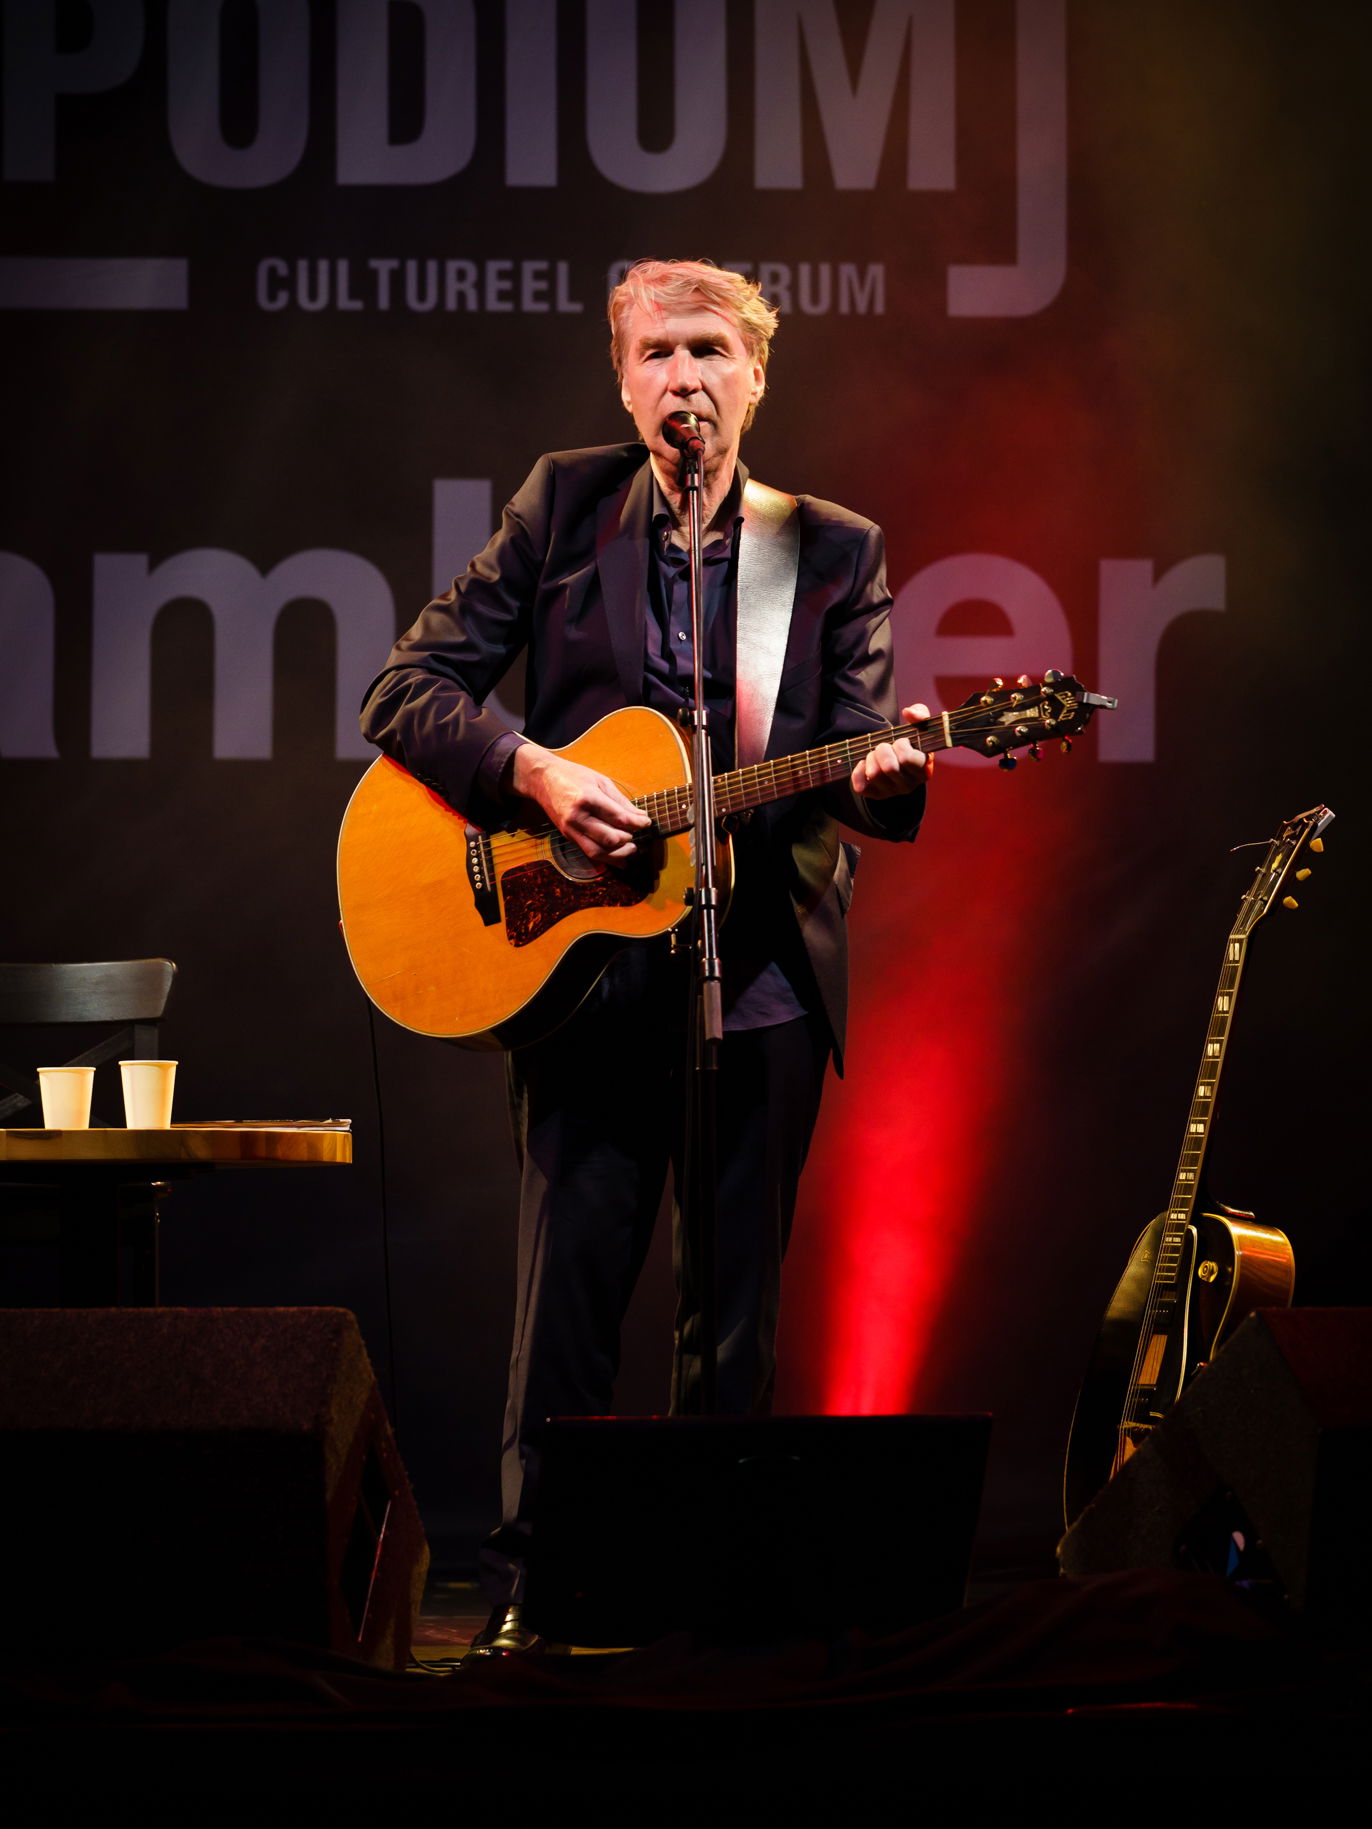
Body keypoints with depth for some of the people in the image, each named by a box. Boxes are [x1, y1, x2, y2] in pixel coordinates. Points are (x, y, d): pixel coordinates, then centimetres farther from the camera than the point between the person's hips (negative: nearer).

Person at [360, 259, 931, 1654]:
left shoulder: (835, 548, 8)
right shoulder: (561, 508, 6)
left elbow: (861, 772, 2)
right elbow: (404, 692, 3)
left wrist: (885, 776, -22)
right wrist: (533, 774, -14)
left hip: (765, 977, 1)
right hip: (587, 969, -1)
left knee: (734, 1315, 6)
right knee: (570, 1292, -3)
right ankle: (531, 1585, 6)